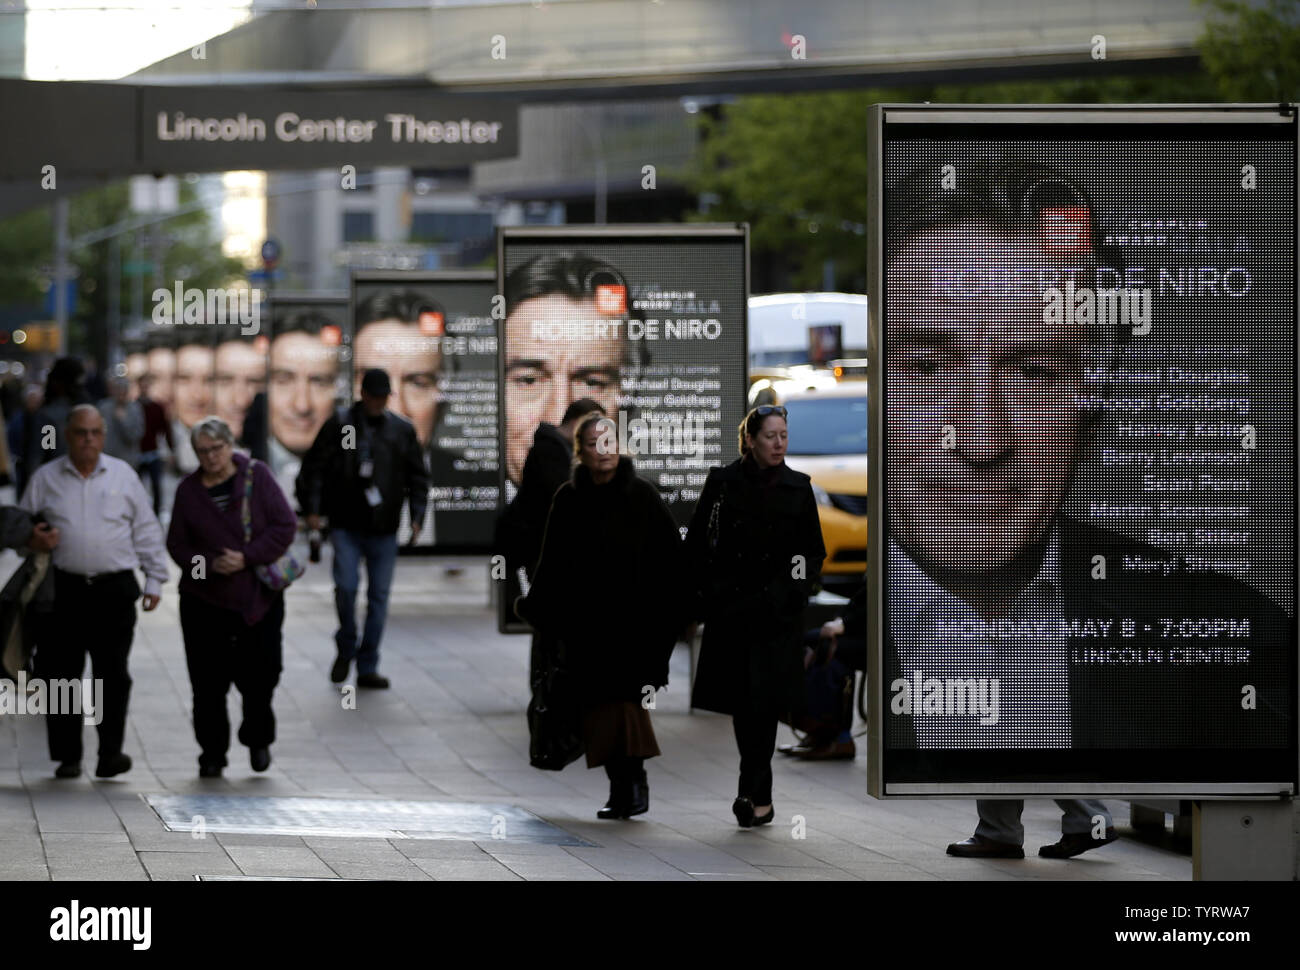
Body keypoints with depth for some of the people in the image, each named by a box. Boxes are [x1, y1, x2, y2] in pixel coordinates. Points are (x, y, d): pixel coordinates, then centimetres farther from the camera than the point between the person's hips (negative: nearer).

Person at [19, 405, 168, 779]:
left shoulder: (123, 475, 11)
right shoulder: (45, 479, 9)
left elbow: (147, 530, 13)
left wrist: (154, 579, 9)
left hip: (114, 589, 0)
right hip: (63, 590, 0)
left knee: (113, 674, -6)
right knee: (60, 674, 0)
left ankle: (110, 752, -3)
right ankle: (67, 755, 8)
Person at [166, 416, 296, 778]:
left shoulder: (257, 476, -1)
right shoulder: (189, 490, 4)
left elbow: (285, 526, -5)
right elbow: (177, 544, 5)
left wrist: (247, 557, -15)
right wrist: (210, 563, -13)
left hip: (258, 596, -1)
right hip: (205, 600, 1)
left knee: (260, 674, 2)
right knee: (208, 682, -1)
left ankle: (258, 739, 26)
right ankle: (212, 752, 11)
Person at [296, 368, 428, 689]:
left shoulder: (402, 431, 9)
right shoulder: (339, 425, 1)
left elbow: (417, 477, 13)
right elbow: (314, 467, 2)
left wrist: (416, 516, 2)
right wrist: (312, 509, -7)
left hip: (384, 530, 2)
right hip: (346, 526, -2)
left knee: (378, 596, 2)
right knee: (346, 587, -13)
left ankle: (368, 667, 9)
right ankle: (346, 650, 12)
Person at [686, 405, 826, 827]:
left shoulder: (798, 488, 2)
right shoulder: (723, 483, -1)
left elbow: (814, 551, 11)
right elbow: (696, 543, 5)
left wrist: (796, 592, -2)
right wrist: (707, 594, -1)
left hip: (778, 612, 0)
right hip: (731, 610, 0)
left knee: (764, 701, -8)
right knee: (742, 702, 5)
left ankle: (752, 791, -4)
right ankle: (760, 798, 17)